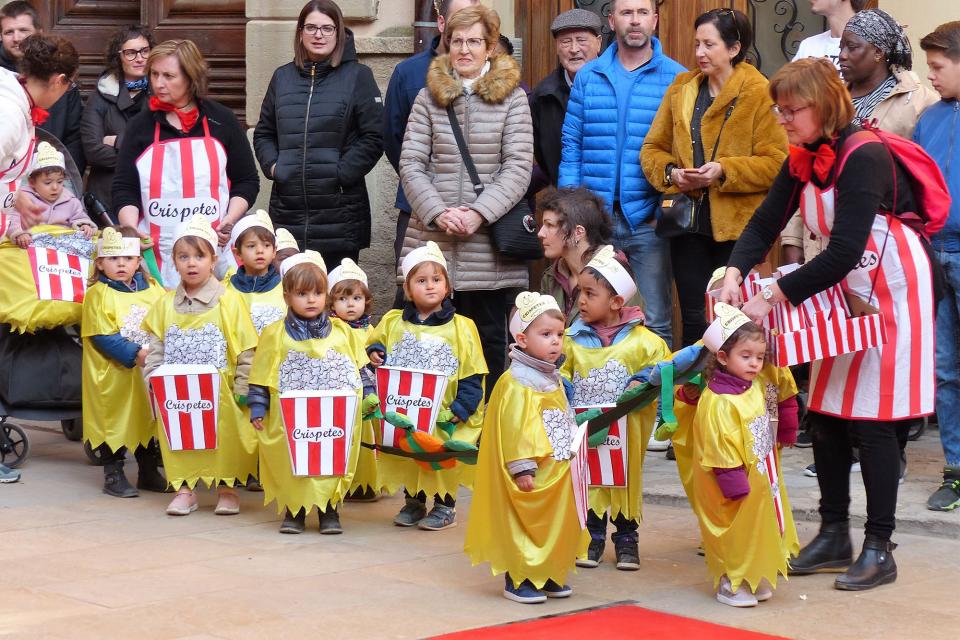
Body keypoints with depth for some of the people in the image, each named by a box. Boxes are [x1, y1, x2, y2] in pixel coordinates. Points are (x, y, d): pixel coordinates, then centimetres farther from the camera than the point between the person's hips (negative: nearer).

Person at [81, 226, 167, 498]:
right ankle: (113, 475, 13)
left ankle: (149, 471, 27)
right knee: (114, 422, 2)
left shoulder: (152, 290, 5)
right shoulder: (98, 294, -10)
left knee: (148, 419, 14)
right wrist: (134, 354, -22)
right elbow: (102, 336, -16)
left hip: (149, 374, 5)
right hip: (112, 376, -5)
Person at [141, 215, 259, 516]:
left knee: (224, 436, 2)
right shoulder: (165, 304, 6)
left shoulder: (228, 301, -4)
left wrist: (242, 391, -8)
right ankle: (184, 488, 14)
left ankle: (227, 487, 16)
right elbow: (155, 351, 9)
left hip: (220, 395, -3)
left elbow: (247, 350, -4)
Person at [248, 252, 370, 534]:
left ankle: (330, 509, 15)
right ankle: (294, 510, 16)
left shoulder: (342, 332, 7)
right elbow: (261, 376, 3)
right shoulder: (276, 334, 2)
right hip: (290, 423, -1)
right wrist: (257, 409, -1)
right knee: (293, 466, 1)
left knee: (334, 463, 2)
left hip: (337, 421, 1)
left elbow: (361, 369, 13)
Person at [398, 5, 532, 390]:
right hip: (433, 243, 1)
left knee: (488, 336, 3)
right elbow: (411, 164, 4)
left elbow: (518, 167, -3)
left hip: (489, 245, -1)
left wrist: (480, 212, -15)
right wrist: (437, 212, -11)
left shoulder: (511, 97, 4)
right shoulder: (429, 96, 9)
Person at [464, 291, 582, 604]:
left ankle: (548, 574, 24)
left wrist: (570, 455, 23)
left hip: (557, 472, 9)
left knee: (555, 524, 13)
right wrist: (522, 468, -24)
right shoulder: (517, 383, -17)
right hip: (532, 476, -9)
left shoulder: (553, 379, 13)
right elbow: (516, 428, -21)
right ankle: (518, 579, 7)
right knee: (524, 523, -1)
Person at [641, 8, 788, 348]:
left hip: (737, 225, -4)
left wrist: (724, 171, -20)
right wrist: (670, 172, -6)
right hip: (688, 220, 4)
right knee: (694, 320, 7)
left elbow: (775, 162, -12)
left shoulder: (758, 94, -6)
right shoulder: (681, 89, 11)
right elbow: (653, 148, 14)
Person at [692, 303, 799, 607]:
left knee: (758, 533, 16)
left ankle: (755, 579, 29)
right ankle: (730, 584, 16)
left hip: (761, 482, 9)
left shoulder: (756, 388, 2)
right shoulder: (718, 403, -25)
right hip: (736, 489, -9)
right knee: (736, 533, 3)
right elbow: (722, 453, -24)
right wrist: (738, 488, -22)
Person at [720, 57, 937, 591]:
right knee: (824, 412, 7)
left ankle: (879, 548, 0)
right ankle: (834, 535, 18)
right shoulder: (803, 160, 3)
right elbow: (764, 224, 0)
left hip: (891, 289, -8)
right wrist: (734, 275, -19)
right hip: (843, 289, 8)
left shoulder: (863, 157, -24)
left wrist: (772, 296, -27)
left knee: (871, 417, -8)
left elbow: (843, 253, -28)